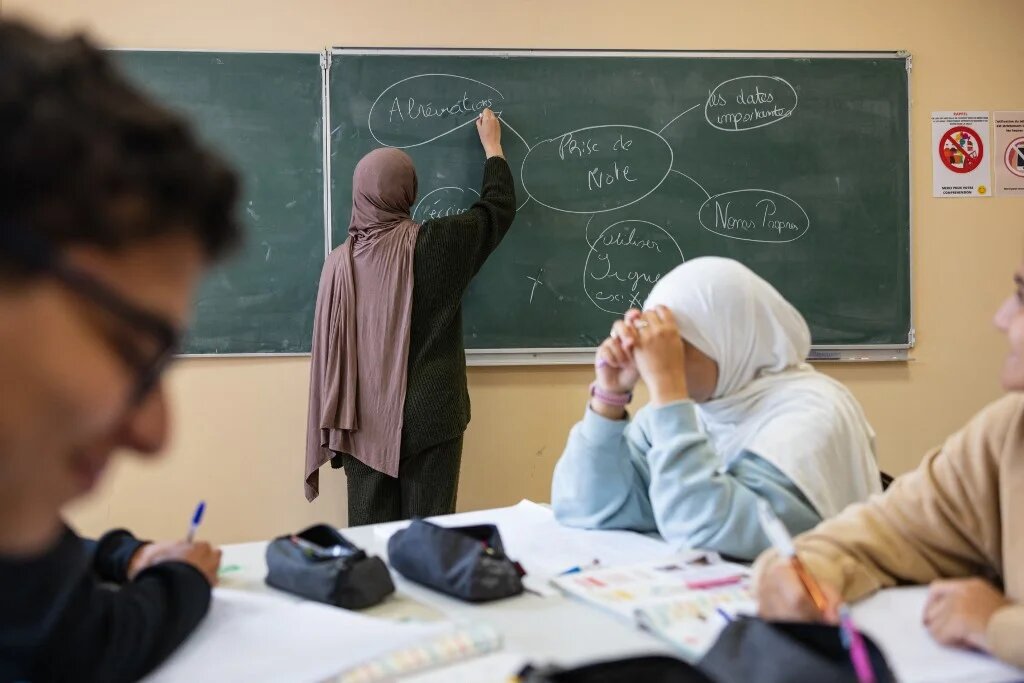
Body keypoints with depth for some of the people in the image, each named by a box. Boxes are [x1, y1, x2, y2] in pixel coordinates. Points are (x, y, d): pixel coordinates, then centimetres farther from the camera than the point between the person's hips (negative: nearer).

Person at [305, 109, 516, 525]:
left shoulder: (341, 260, -3)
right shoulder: (434, 243, -8)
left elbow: (329, 350, 3)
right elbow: (499, 209, 9)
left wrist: (333, 428, 13)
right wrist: (492, 145, 25)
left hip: (366, 421, 2)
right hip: (428, 416, -2)